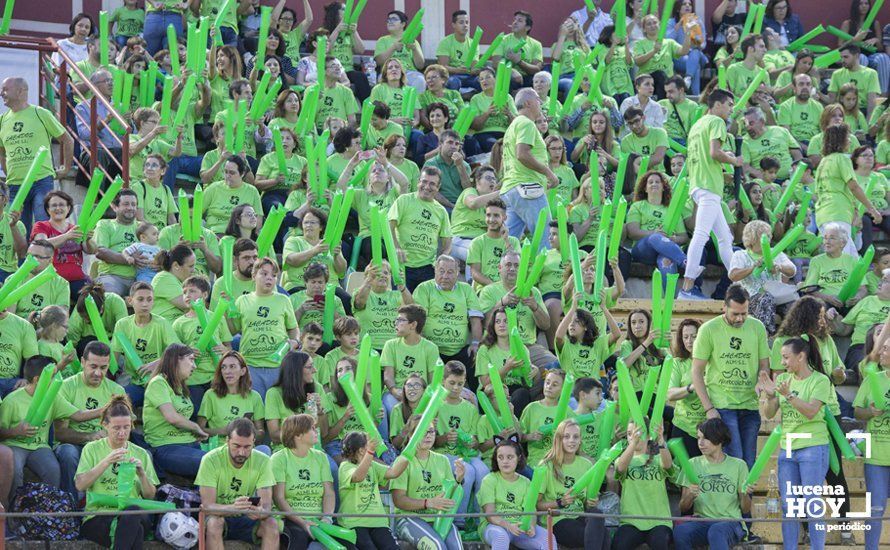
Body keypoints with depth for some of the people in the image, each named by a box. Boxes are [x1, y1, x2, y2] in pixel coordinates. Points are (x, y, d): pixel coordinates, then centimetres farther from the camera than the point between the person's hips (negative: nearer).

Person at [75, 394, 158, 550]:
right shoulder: (92, 449, 12)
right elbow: (80, 485, -3)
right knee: (135, 530, -38)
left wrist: (142, 474, -4)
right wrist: (106, 462, -13)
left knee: (133, 511, -38)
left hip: (135, 514, 3)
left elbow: (150, 496, 16)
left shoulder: (141, 454, 18)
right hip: (98, 517, -2)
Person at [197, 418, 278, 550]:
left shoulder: (263, 461, -8)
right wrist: (233, 508, -44)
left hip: (246, 520, 2)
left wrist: (260, 511, -42)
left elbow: (266, 505, -15)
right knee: (214, 523, -35)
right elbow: (207, 506, -23)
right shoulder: (211, 460, -16)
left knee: (271, 524, -26)